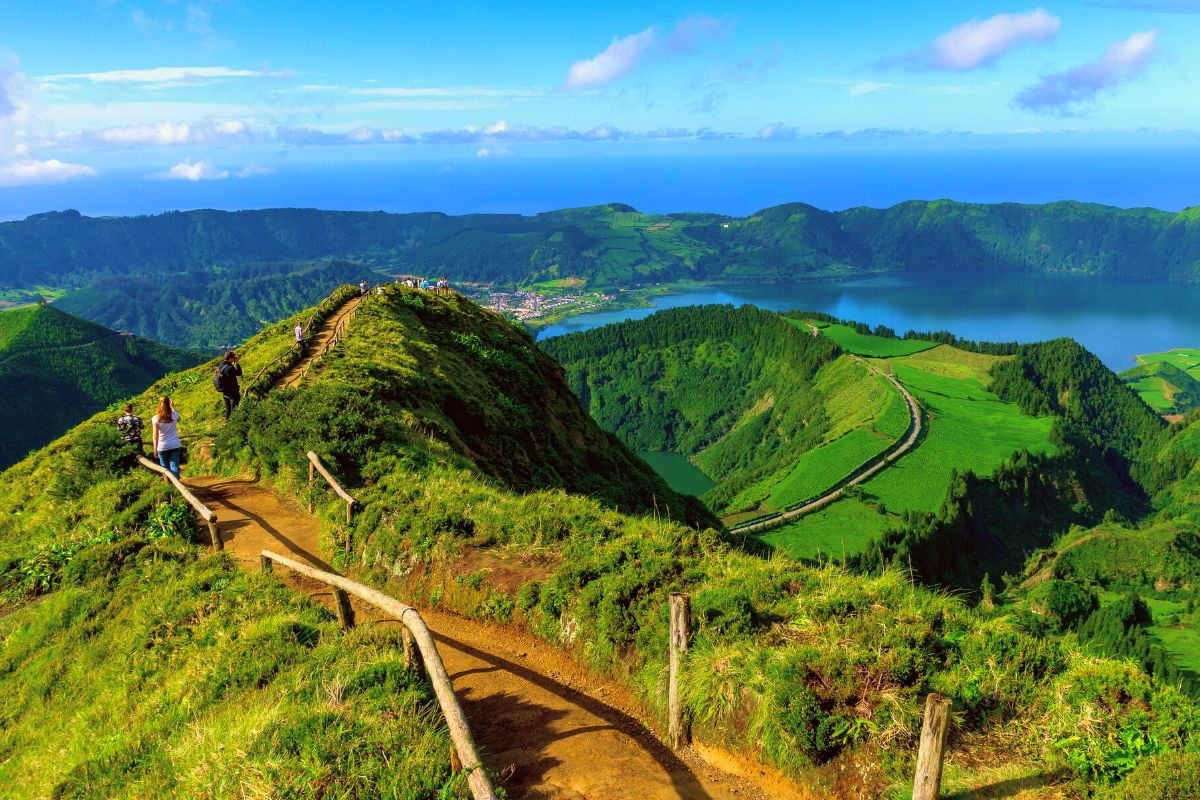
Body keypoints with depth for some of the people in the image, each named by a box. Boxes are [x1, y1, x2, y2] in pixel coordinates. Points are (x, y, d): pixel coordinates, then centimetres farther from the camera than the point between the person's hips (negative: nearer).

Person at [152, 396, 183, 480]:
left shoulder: (155, 418, -10)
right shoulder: (174, 415, -6)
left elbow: (155, 435, -10)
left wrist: (155, 449, -3)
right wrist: (172, 406, 18)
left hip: (162, 447, -1)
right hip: (175, 445, 1)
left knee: (165, 467, 13)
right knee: (174, 466, 1)